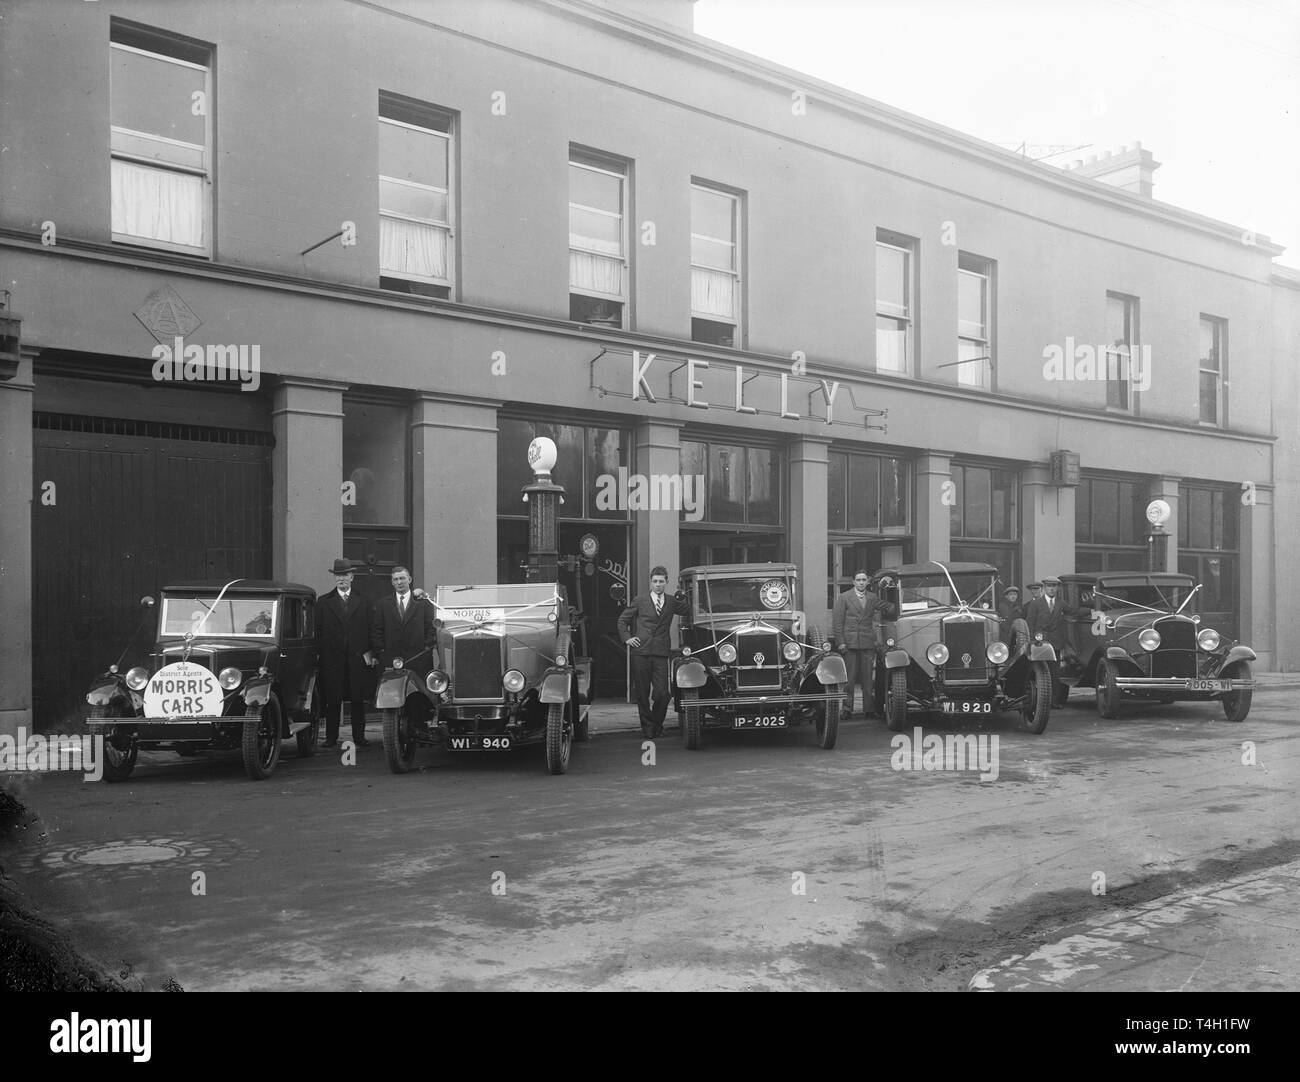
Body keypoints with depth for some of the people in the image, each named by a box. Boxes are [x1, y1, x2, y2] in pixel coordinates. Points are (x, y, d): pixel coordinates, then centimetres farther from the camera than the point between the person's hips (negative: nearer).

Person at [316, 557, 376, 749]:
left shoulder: (363, 602, 11)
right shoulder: (324, 602, 9)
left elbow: (369, 629, 8)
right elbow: (318, 630, 5)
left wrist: (368, 652, -3)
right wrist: (318, 653, -4)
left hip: (357, 657, 1)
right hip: (332, 658, 0)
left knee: (358, 699, 1)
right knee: (332, 700, 0)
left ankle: (359, 737, 7)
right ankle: (331, 737, 6)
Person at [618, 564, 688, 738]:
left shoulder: (671, 602, 14)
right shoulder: (640, 600, 9)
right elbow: (622, 620, 15)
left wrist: (681, 599, -11)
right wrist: (627, 638, 3)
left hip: (661, 654, 0)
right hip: (640, 653, 0)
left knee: (662, 694, -7)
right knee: (642, 693, 3)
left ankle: (657, 724, 15)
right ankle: (646, 726, 17)